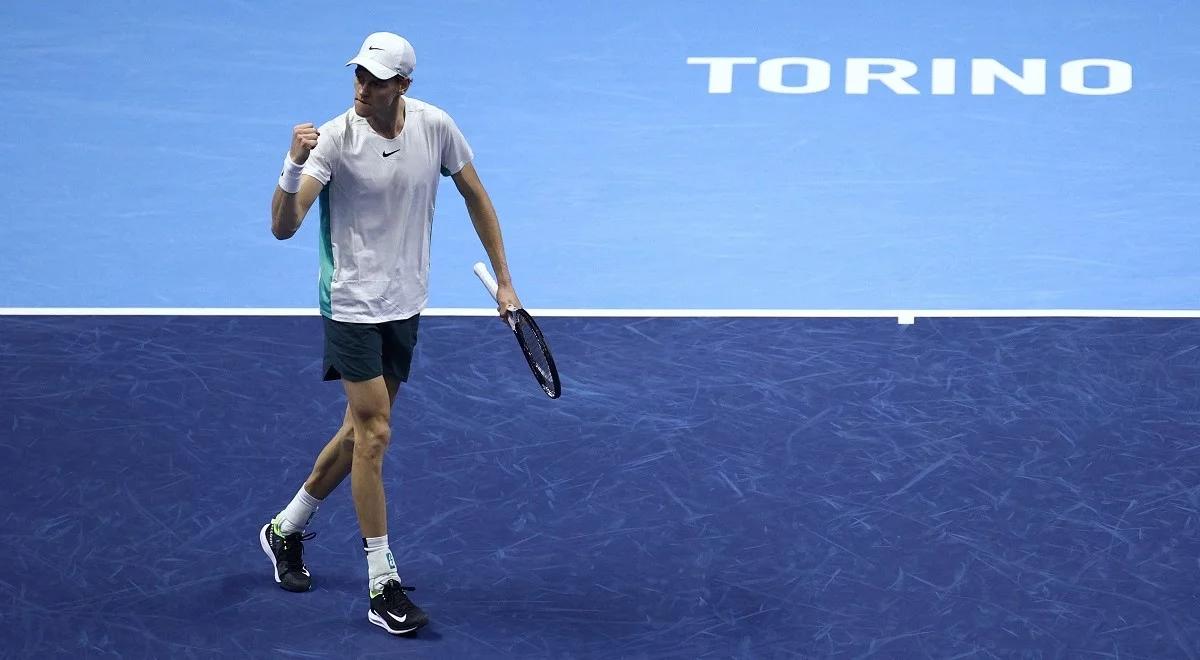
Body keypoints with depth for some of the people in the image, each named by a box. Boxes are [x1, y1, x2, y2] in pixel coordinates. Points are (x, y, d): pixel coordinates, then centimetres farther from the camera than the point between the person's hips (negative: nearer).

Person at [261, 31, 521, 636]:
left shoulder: (435, 127, -8)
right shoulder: (336, 138, -19)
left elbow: (474, 195, 8)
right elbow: (284, 228, -25)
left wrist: (504, 281, 8)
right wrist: (294, 166, -43)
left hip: (405, 305, 5)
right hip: (353, 306, -5)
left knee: (361, 432, 14)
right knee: (374, 435, -8)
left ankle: (286, 529, 34)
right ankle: (383, 586, -2)